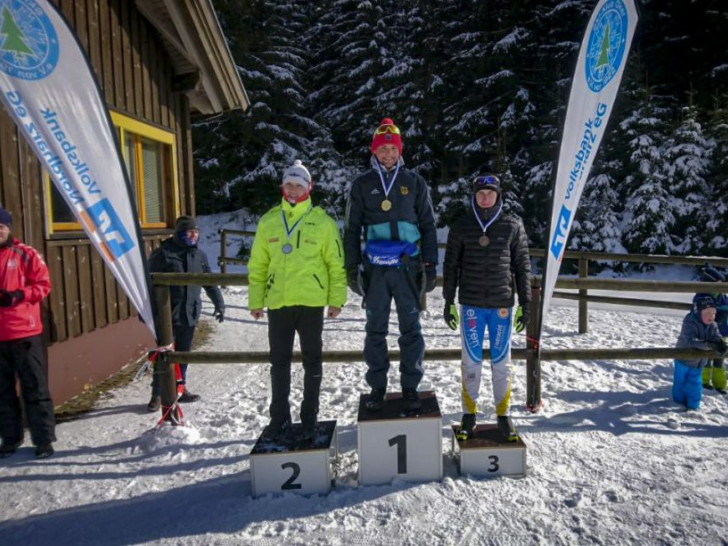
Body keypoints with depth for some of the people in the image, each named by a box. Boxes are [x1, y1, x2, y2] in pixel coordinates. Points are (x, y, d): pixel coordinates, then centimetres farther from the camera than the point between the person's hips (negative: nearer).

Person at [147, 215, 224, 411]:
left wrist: (219, 304, 14)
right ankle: (157, 394, 8)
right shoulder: (163, 253, -8)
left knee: (184, 353, 14)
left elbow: (210, 282, 17)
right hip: (168, 314, -5)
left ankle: (180, 388, 26)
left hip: (190, 313, 5)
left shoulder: (199, 255, 10)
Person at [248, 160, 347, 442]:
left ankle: (309, 417, 22)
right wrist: (255, 300, 6)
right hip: (277, 302, 3)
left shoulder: (322, 222, -1)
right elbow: (257, 265, 10)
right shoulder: (268, 221, 8)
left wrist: (336, 299, -4)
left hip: (311, 302, -2)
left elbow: (336, 264, 0)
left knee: (311, 361, 9)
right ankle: (280, 418, 22)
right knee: (279, 361, 9)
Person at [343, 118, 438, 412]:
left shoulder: (414, 182, 7)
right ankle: (377, 386, 17)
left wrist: (430, 265, 2)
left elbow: (428, 225, 8)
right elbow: (352, 229, 9)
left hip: (408, 267, 0)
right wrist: (352, 268, 3)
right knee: (376, 330, 6)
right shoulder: (362, 185, 8)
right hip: (375, 268, 0)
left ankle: (410, 386, 15)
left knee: (411, 329, 3)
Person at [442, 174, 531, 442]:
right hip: (470, 304, 0)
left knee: (501, 360, 7)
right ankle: (469, 414, 19)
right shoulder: (461, 226, 2)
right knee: (471, 360, 5)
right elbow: (451, 266, 6)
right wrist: (448, 302, 4)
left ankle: (503, 414, 21)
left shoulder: (513, 226, 1)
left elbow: (522, 266, 5)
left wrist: (525, 303, 3)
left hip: (502, 304, 0)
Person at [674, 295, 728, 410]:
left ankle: (692, 405, 26)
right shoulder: (689, 323, -29)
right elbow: (691, 341, -39)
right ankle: (679, 401, 33)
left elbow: (718, 338, -15)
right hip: (684, 359, -5)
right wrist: (708, 345, -50)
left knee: (695, 385, 12)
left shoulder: (713, 326, -7)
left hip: (699, 362, 5)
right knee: (680, 382, 12)